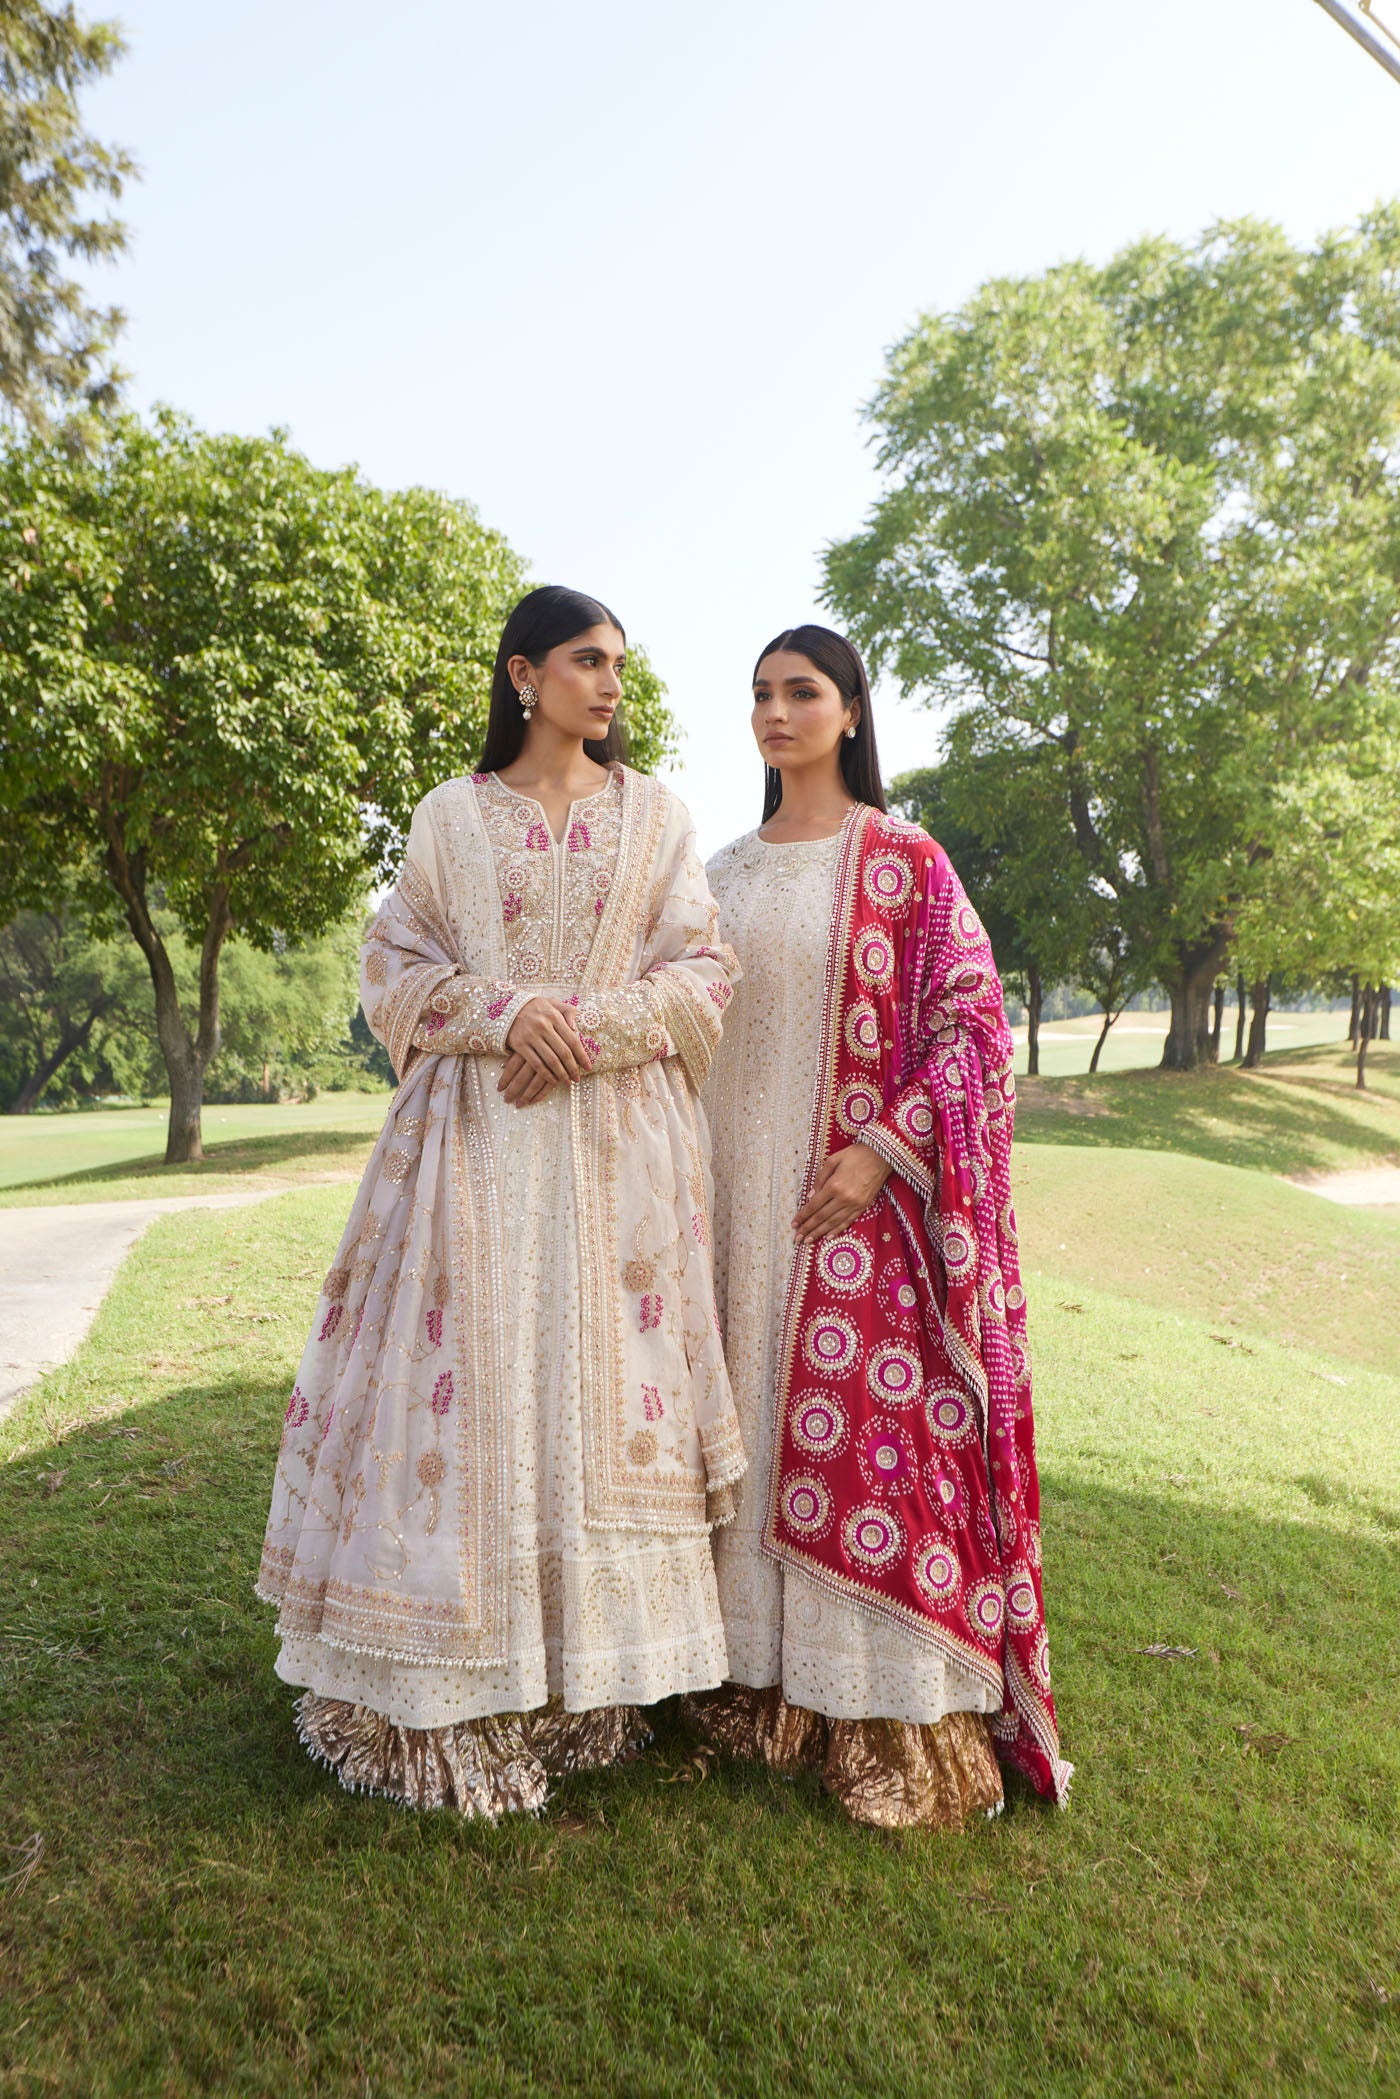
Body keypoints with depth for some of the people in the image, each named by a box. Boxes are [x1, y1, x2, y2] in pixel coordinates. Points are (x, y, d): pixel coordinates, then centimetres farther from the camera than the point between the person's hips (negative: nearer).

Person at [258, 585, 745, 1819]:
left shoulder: (654, 814, 11)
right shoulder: (452, 816, 10)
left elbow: (702, 971, 4)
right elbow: (395, 969, 6)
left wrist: (589, 1027, -12)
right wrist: (505, 1011, -12)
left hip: (618, 1142, 0)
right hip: (477, 1138, 0)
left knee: (602, 1378, 1)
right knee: (470, 1378, -1)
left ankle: (590, 1676, 15)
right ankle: (459, 1691, 13)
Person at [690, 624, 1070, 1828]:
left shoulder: (904, 862, -3)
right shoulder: (727, 873, 13)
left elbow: (975, 1022, -7)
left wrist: (885, 1151, -16)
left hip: (858, 1197, -5)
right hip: (739, 1191, 5)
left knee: (872, 1428, -3)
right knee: (756, 1422, 10)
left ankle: (898, 1724, 13)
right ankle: (763, 1679, 26)